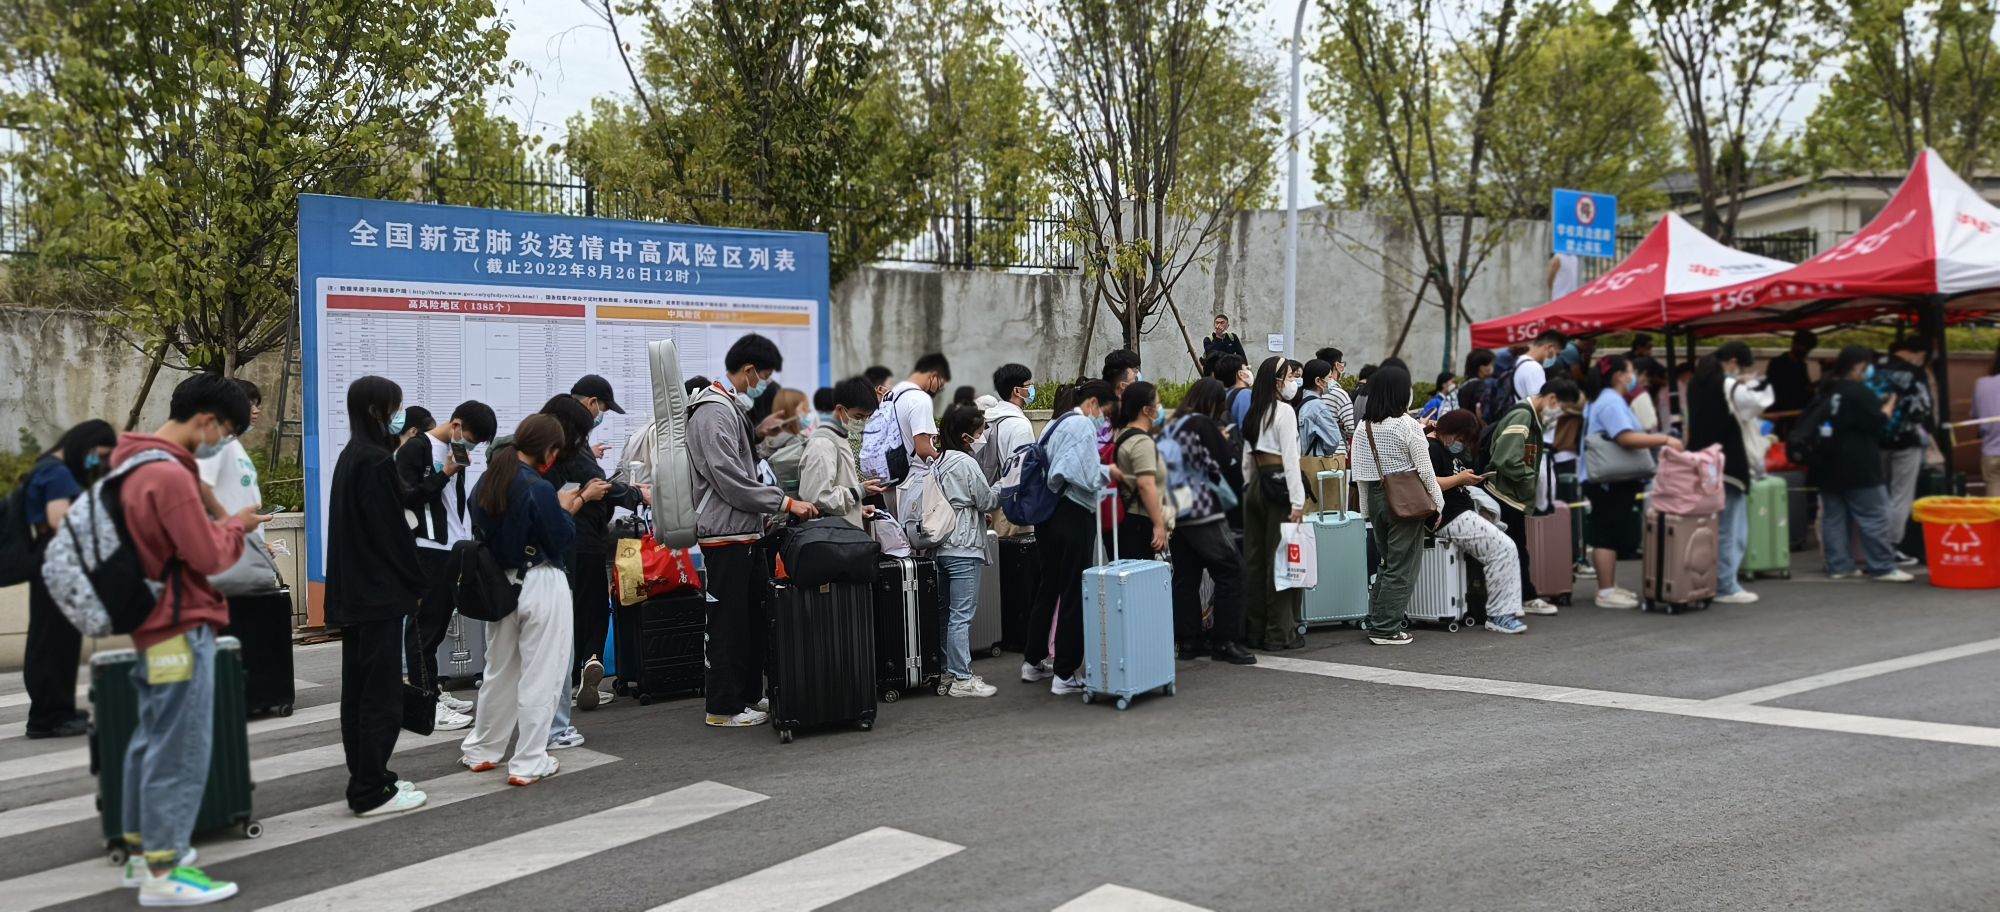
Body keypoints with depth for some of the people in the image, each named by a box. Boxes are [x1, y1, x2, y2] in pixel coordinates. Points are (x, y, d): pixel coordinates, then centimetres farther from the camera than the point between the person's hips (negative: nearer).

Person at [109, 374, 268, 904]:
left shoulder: (135, 463, 11)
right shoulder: (169, 475, -21)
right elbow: (208, 556, -18)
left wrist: (223, 526, 6)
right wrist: (235, 527, -1)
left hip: (154, 626, 10)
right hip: (181, 629, -10)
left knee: (152, 741, 16)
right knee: (181, 751, -4)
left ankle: (143, 852, 25)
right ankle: (162, 873, 1)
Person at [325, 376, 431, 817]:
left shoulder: (351, 457, 11)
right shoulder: (376, 461, -17)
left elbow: (399, 502, 15)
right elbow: (390, 529, -17)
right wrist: (416, 583, -9)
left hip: (354, 590, 10)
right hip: (380, 590, -10)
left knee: (358, 688, 13)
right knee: (381, 692, -3)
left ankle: (365, 780, 22)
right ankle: (373, 791, 1)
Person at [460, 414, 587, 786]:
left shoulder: (484, 484, 2)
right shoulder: (540, 489, -19)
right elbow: (562, 541, -14)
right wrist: (567, 510, 4)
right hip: (541, 586, -7)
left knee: (499, 671, 21)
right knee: (539, 676, 3)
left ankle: (480, 750, 32)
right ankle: (529, 764, 8)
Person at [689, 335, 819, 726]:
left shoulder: (734, 408, 17)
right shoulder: (714, 411, -15)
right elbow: (731, 480, -21)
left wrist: (774, 508, 17)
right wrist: (785, 503, -17)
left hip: (746, 533, 10)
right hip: (726, 534, -10)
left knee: (755, 616, 15)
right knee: (729, 621, -3)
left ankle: (749, 695, 25)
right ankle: (722, 707, 5)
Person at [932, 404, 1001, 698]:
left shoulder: (938, 462, 11)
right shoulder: (966, 463, -13)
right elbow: (987, 501, -6)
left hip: (941, 546, 9)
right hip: (964, 547, -9)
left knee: (948, 613, 15)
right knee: (962, 615, -6)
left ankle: (948, 671, 22)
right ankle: (962, 679, -3)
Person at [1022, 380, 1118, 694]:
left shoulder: (1055, 424, 16)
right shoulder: (1083, 426, -11)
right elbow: (1087, 477, -20)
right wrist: (1109, 472, -2)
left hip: (1047, 513, 9)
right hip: (1073, 515, -9)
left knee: (1048, 586, 19)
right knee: (1074, 592, -2)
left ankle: (1033, 661, 29)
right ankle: (1064, 675, 1)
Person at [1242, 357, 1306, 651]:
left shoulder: (1254, 413, 12)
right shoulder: (1284, 411, -10)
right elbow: (1290, 458, -16)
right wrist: (1297, 500, -17)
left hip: (1254, 486, 8)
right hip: (1278, 484, -8)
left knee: (1254, 559, 9)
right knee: (1280, 560, -3)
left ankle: (1255, 630, 15)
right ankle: (1280, 633, 1)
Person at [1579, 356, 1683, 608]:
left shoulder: (1602, 401, 19)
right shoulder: (1612, 402, -16)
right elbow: (1627, 438, -27)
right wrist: (1664, 439, -23)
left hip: (1607, 480, 11)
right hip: (1610, 482, -11)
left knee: (1607, 535, 14)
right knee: (1609, 536, -8)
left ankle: (1610, 587, 20)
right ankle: (1606, 592, -5)